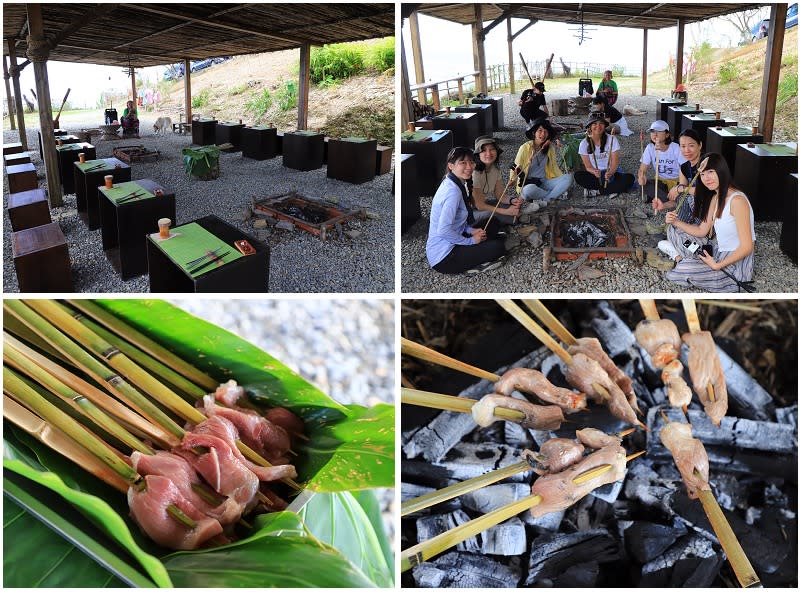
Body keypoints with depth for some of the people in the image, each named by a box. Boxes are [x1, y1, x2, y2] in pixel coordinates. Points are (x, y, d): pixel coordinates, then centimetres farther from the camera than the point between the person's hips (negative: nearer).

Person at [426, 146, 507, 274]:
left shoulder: (459, 183, 6)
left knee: (493, 224, 15)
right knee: (498, 247, -15)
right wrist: (471, 240, -16)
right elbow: (443, 231, -30)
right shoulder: (453, 191, -24)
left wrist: (471, 230, 0)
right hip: (443, 258, -10)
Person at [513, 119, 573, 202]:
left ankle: (545, 199, -27)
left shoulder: (549, 148, 8)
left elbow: (554, 167, 13)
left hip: (544, 182, 4)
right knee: (529, 190, -41)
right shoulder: (525, 148, -5)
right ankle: (557, 193, -14)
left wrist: (564, 180, -2)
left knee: (569, 177, -17)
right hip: (528, 184, -4)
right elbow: (516, 168, -1)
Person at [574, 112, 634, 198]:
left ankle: (596, 191, -23)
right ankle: (611, 189, -23)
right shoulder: (584, 143, -5)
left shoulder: (612, 139, -7)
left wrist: (610, 173, -34)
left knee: (629, 178, -28)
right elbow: (588, 167, -5)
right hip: (595, 176, 0)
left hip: (611, 174, 0)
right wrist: (595, 172, -29)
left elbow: (615, 162, -11)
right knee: (578, 175, -30)